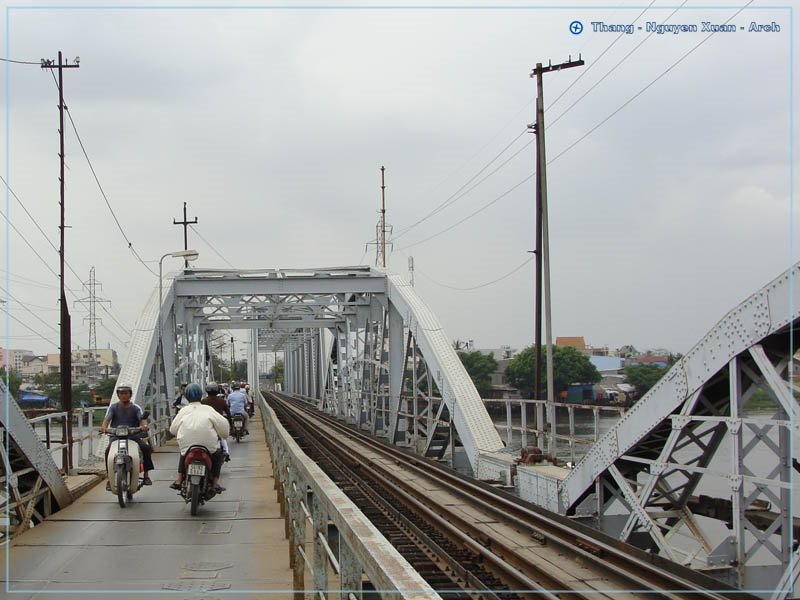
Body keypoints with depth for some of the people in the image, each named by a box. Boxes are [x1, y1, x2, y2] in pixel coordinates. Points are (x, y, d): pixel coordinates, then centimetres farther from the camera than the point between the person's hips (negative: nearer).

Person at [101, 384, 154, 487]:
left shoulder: (136, 408, 10)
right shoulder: (113, 407, 11)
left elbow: (142, 419, -6)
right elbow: (107, 418, -4)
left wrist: (144, 425, -31)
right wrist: (104, 427, -28)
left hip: (133, 435, 0)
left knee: (146, 448, -25)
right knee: (108, 451, -28)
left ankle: (146, 475, -15)